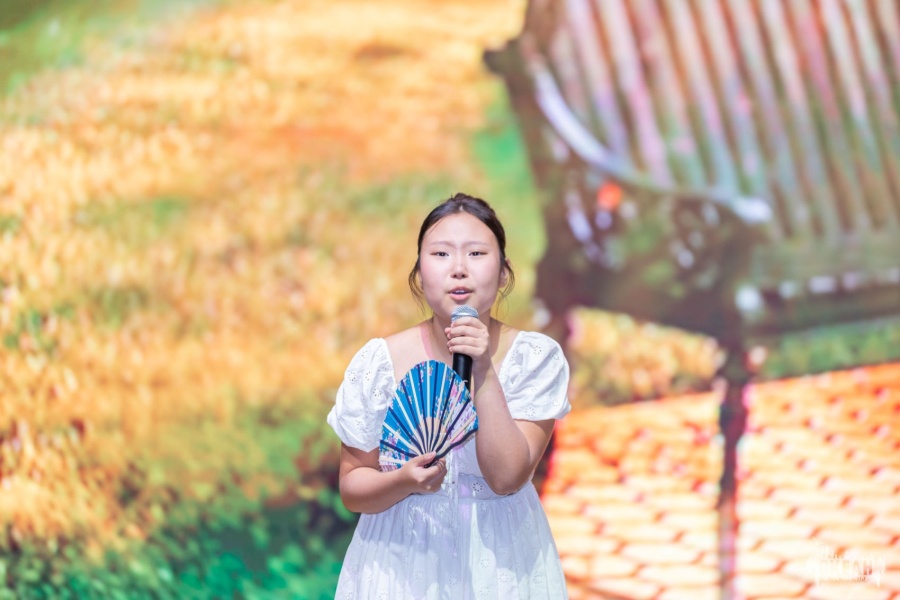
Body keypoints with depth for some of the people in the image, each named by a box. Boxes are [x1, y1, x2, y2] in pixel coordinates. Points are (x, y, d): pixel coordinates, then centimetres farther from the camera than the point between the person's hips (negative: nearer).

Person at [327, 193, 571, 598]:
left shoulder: (535, 358, -10)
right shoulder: (379, 362, -10)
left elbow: (507, 478, -19)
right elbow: (352, 489, -4)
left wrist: (484, 372, -26)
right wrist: (404, 481, -24)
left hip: (501, 559, 0)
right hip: (404, 560, 0)